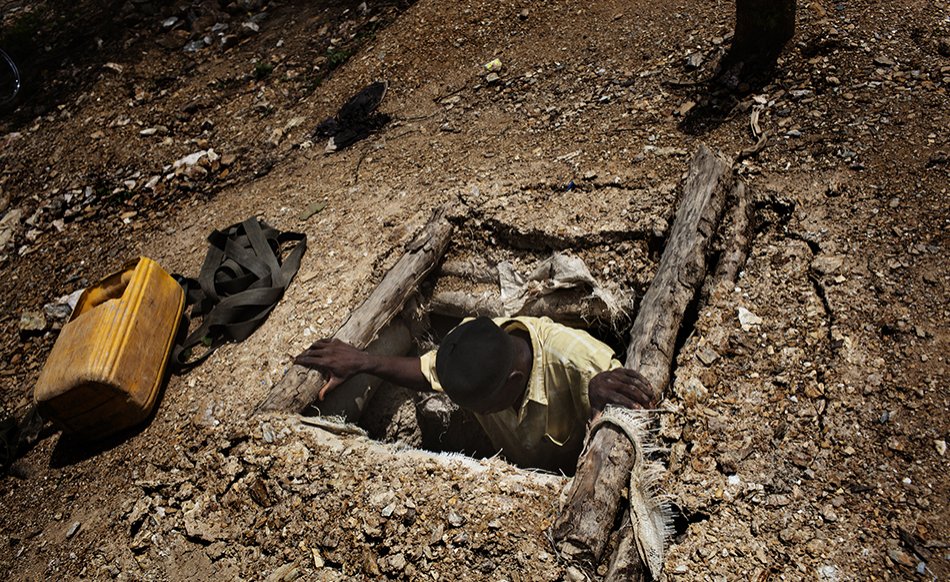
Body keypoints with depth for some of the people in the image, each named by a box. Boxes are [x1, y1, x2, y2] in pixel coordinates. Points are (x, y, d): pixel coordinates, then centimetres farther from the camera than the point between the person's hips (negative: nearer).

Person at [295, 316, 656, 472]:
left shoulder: (572, 358, -41)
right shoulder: (476, 347, -26)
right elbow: (424, 372, -8)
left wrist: (600, 390, -58)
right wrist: (362, 362, -24)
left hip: (578, 483, -4)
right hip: (517, 475, 5)